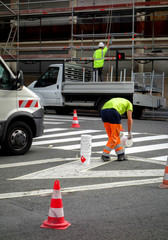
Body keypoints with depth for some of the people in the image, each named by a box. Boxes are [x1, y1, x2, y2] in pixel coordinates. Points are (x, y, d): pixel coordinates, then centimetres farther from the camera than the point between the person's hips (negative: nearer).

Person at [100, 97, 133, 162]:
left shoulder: (116, 100, 42)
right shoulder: (129, 103, 26)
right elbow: (130, 119, 13)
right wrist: (129, 132, 17)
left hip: (103, 111, 6)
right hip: (112, 111, -6)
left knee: (112, 136, 15)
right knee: (114, 136, 6)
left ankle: (121, 155, 21)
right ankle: (105, 155, 5)